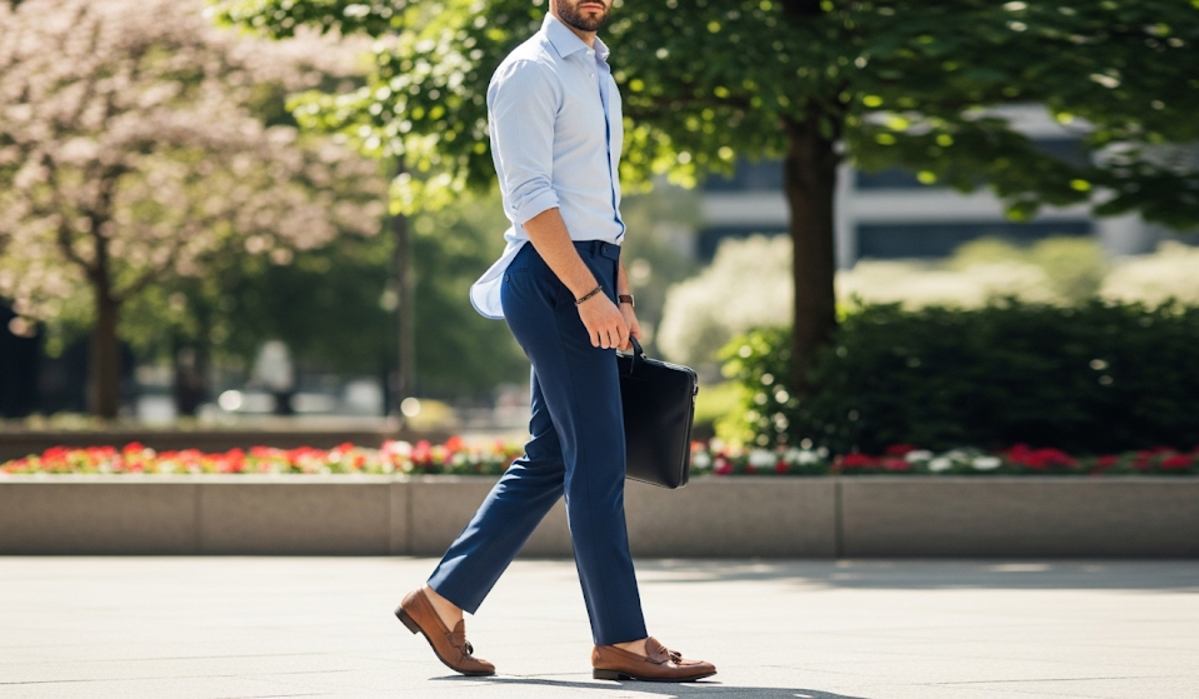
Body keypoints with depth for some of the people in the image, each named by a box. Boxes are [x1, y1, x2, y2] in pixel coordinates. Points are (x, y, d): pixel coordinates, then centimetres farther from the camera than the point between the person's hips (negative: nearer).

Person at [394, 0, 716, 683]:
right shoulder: (531, 71, -8)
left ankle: (442, 600, 15)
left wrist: (623, 297, 18)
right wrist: (589, 293, -21)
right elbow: (530, 196, -16)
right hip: (552, 276, -9)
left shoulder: (598, 74, 21)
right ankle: (622, 640, -5)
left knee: (550, 459, 9)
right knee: (598, 460, -8)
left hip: (591, 277, 9)